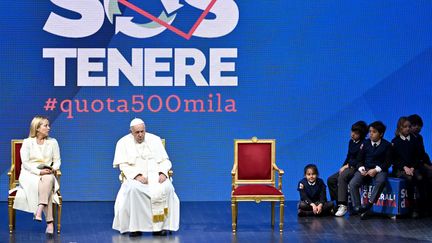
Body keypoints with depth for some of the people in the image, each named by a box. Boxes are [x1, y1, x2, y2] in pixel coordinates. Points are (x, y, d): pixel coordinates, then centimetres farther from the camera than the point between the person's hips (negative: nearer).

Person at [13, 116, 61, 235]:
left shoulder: (53, 142, 11)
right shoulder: (27, 142, 2)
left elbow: (57, 161, 10)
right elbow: (25, 162, -6)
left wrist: (52, 169, -13)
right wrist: (39, 172, -21)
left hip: (48, 174, 2)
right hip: (29, 174, -2)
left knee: (48, 179, -37)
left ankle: (39, 211, -46)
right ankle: (49, 222, -42)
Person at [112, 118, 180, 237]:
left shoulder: (155, 140, 12)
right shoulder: (124, 142, 6)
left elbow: (165, 160, 10)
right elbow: (123, 165, -2)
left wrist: (163, 173, -11)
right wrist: (137, 176, -19)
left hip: (155, 175, 2)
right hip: (134, 177, -1)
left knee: (166, 188, -32)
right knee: (133, 189, -38)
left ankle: (160, 225, -24)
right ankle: (135, 226, -29)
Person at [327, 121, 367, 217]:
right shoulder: (351, 142, 14)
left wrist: (347, 166, -13)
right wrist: (343, 167, 4)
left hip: (357, 169, -9)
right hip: (348, 167, 9)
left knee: (342, 177, -34)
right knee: (330, 180, -4)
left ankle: (343, 205, -38)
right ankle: (338, 203, -1)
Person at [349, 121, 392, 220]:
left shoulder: (387, 145, 1)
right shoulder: (365, 143, 9)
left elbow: (387, 162, -4)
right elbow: (360, 159, 12)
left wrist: (376, 170, -17)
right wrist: (361, 168, -9)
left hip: (379, 170, -3)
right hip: (365, 169, 3)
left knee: (381, 181, -38)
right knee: (353, 183, -23)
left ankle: (369, 205, -34)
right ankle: (357, 209, -23)